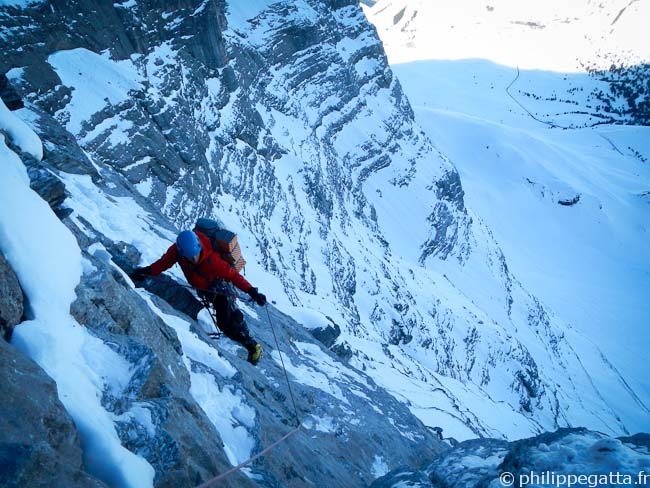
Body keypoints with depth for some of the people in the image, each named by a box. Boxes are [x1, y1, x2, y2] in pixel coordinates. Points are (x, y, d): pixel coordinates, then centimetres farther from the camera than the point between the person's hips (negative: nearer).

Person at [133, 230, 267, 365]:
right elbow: (165, 262, -6)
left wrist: (252, 291, -42)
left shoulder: (212, 260, -39)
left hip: (219, 287, -6)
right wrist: (147, 271, -11)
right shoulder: (176, 250, -26)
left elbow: (233, 275, -36)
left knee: (229, 321, -13)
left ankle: (253, 346, 4)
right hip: (201, 287, 6)